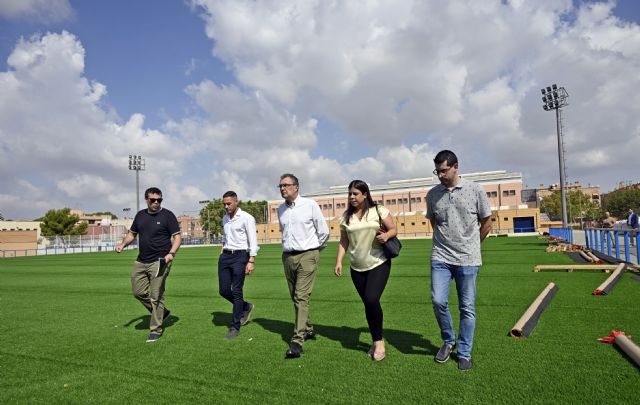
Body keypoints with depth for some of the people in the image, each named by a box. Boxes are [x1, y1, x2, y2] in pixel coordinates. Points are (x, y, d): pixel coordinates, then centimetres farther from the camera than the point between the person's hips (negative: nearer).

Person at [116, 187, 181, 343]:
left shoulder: (167, 215, -7)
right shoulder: (140, 215, 10)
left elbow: (177, 237, -9)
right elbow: (132, 233, 22)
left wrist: (171, 253, -24)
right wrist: (123, 244, 3)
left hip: (159, 262, -6)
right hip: (141, 261, 7)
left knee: (156, 296, -2)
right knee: (138, 292, 9)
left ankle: (156, 330, 14)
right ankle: (162, 313, 30)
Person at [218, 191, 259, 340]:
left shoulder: (247, 218, -8)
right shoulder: (225, 219, 13)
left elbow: (253, 241, -12)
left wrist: (251, 261, -17)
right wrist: (222, 248, 16)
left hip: (240, 256, -7)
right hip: (225, 256, 7)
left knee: (236, 292, -4)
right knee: (224, 291, 6)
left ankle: (235, 327, 8)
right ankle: (246, 307, 31)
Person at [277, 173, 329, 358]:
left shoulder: (310, 205, -7)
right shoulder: (280, 209, 8)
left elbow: (324, 232, 1)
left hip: (307, 256, -6)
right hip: (288, 257, 6)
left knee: (302, 297, -12)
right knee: (295, 298, 13)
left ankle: (297, 341, -12)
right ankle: (308, 329, 32)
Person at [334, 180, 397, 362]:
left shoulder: (379, 211, -5)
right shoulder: (346, 216, 4)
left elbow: (393, 229, 1)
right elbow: (344, 241, 7)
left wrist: (386, 235, -21)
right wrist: (339, 261, -2)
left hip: (379, 264, -4)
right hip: (357, 268, 4)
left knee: (372, 299, -17)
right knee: (368, 304, 9)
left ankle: (378, 341, 6)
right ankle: (377, 341, 27)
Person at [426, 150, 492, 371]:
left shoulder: (475, 191, -3)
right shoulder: (433, 194, 3)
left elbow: (487, 222, 8)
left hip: (468, 259, -1)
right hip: (440, 258, 2)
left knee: (467, 308, 6)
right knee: (438, 301, -5)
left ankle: (464, 353, 22)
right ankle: (448, 340, 23)